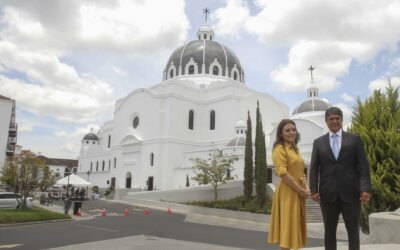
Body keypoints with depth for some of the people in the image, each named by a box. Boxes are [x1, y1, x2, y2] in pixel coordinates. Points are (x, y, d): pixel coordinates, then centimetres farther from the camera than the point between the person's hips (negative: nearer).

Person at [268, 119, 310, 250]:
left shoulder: (294, 149, 17)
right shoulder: (279, 149, -11)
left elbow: (301, 172, 18)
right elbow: (283, 173, -20)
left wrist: (306, 188, 1)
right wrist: (301, 190, -17)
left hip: (299, 193, 9)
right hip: (288, 193, -9)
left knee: (295, 226, 13)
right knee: (288, 225, -3)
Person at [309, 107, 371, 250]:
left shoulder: (354, 139, 7)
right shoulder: (318, 142, 9)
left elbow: (363, 166, 0)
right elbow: (314, 168, 4)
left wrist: (366, 188, -11)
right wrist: (314, 190, -7)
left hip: (350, 192, -1)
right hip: (328, 194, 1)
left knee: (353, 231, 8)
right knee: (329, 231, 9)